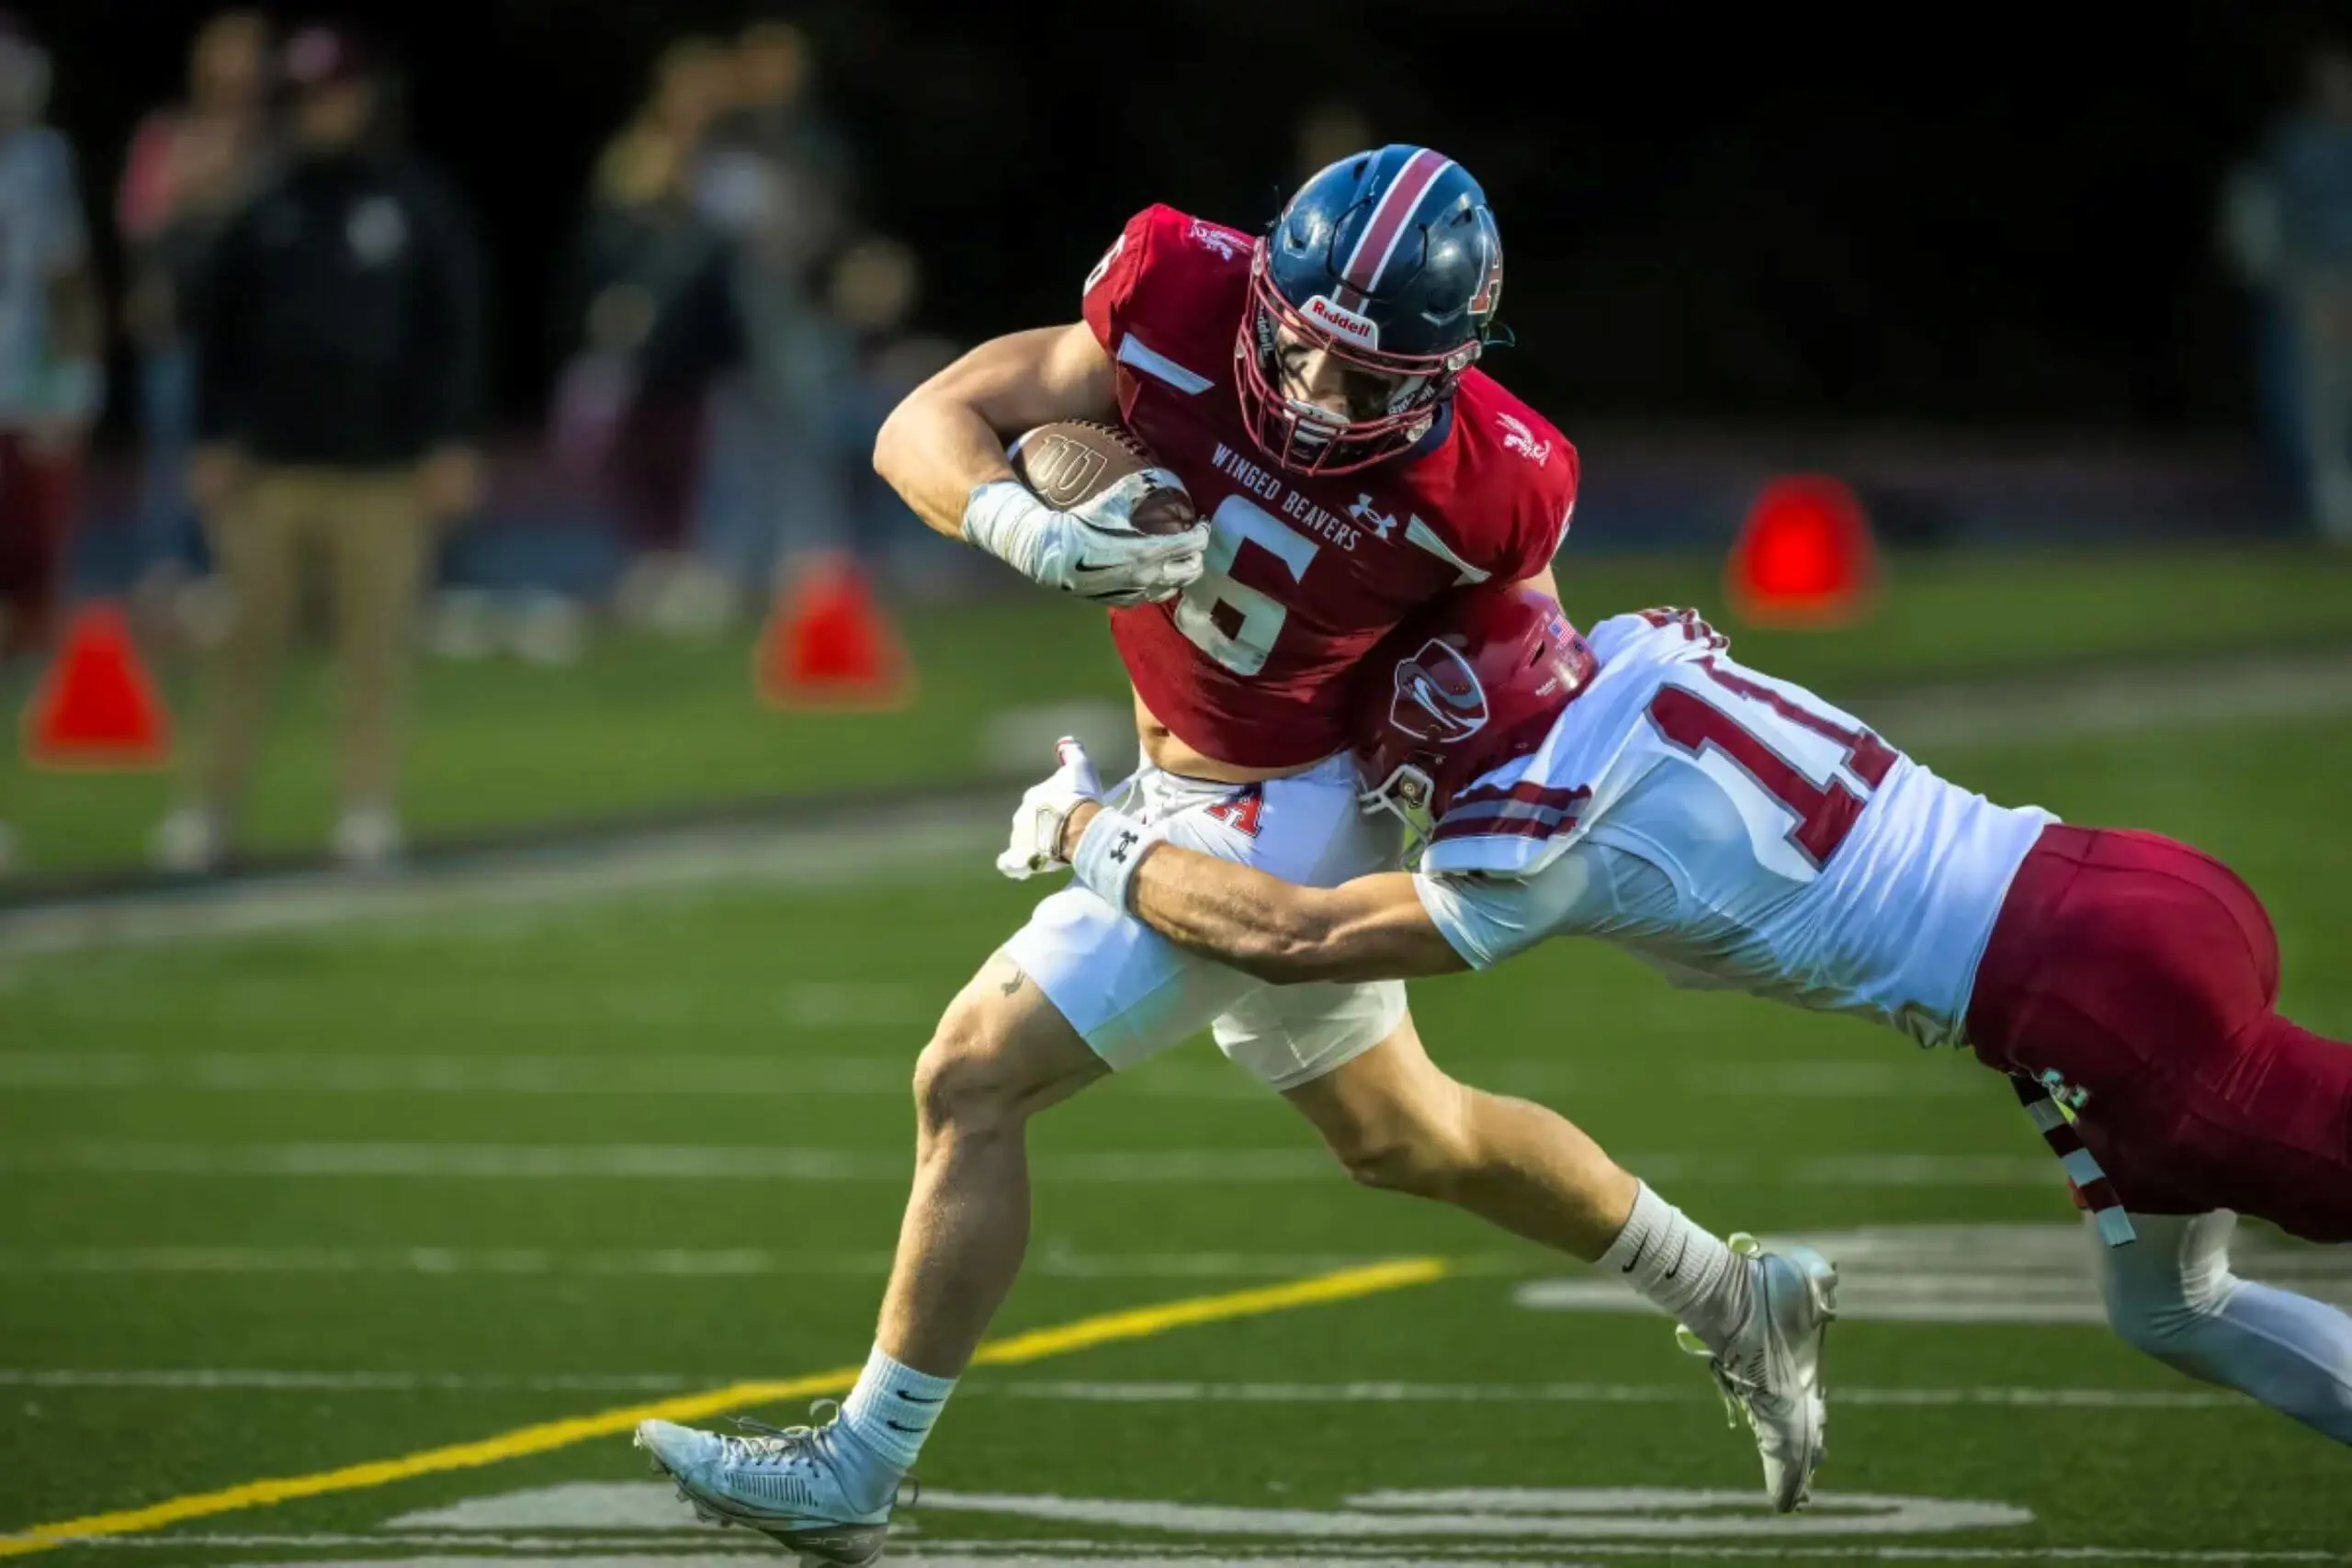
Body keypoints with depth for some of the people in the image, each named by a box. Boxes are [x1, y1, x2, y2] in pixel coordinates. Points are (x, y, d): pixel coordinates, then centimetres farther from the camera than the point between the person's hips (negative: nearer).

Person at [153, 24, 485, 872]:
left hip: (383, 472, -1)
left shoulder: (417, 205, 3)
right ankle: (207, 808, 4)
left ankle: (370, 808, 7)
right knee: (244, 642, 0)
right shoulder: (266, 210, 7)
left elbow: (457, 329, 3)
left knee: (374, 645, -1)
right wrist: (213, 442, 3)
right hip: (270, 467, 2)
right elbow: (220, 327, 10)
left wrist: (452, 445, -3)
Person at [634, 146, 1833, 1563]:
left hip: (1280, 815, -7)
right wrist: (1035, 536, -37)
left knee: (973, 1081, -11)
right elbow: (927, 425, -19)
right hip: (1189, 782, 7)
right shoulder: (1186, 303, -21)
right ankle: (1741, 1302, 44)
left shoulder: (1487, 484, -28)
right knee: (1402, 1137, 26)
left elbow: (1500, 613, -4)